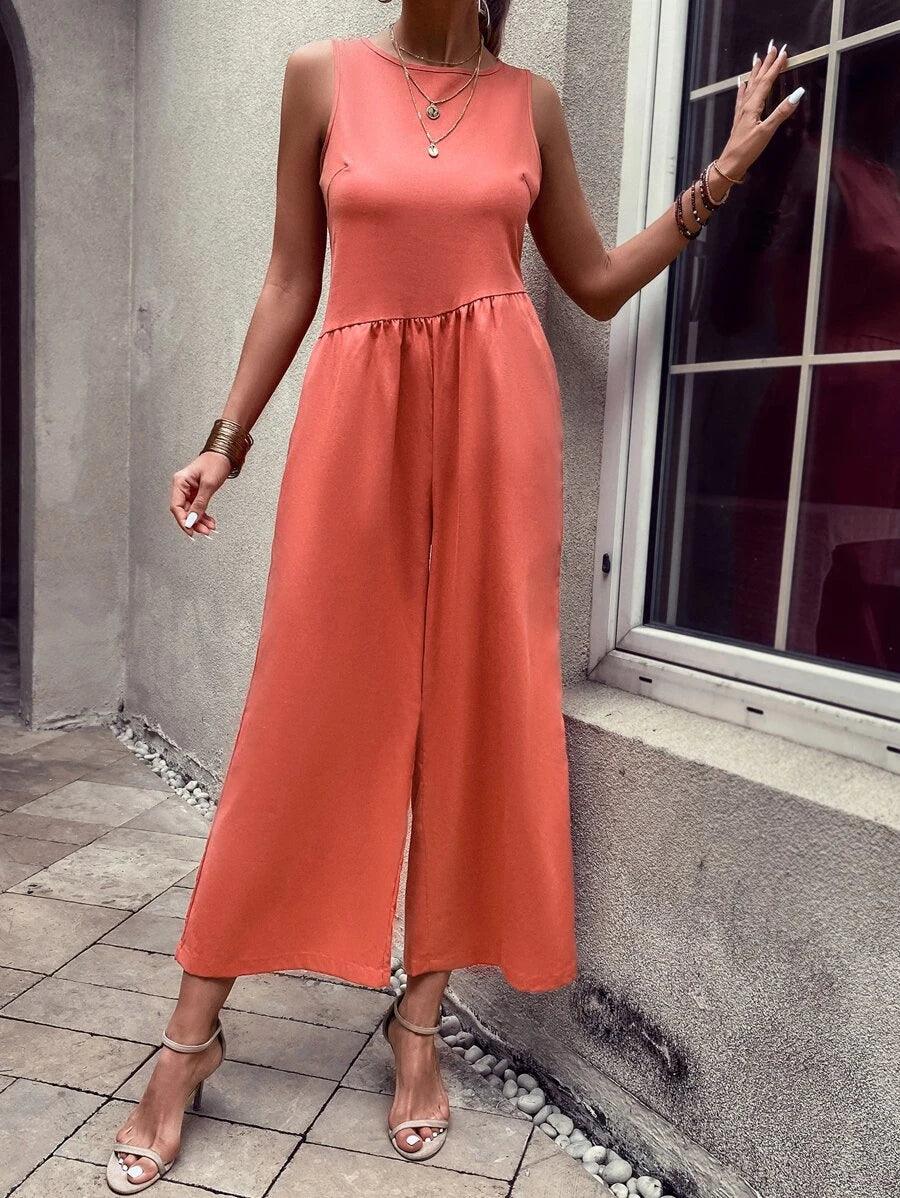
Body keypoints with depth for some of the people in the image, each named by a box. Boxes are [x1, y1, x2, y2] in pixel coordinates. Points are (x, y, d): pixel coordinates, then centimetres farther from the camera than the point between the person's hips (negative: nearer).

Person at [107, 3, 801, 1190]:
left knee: (478, 700, 1)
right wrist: (228, 436, 4)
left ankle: (419, 1018, 18)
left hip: (497, 407, 2)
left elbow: (597, 283, 14)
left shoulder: (531, 101, 13)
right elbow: (292, 279, 8)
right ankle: (193, 1029, 14)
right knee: (306, 709, -2)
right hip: (359, 408, -1)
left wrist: (722, 171, 11)